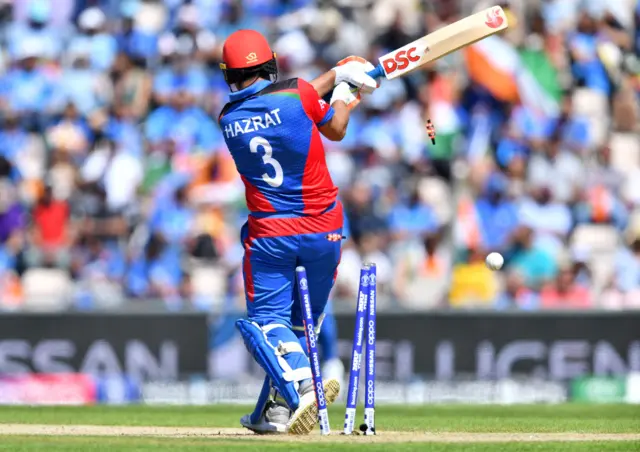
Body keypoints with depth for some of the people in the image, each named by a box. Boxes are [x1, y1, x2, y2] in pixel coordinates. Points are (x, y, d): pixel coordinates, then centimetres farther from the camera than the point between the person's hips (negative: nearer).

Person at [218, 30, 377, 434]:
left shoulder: (228, 120, 4)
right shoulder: (297, 93, -7)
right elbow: (336, 130, 11)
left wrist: (337, 74, 22)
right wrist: (345, 96, 29)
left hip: (270, 234, 0)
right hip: (324, 230, 0)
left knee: (267, 319, 0)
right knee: (302, 322, 14)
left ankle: (303, 385, -27)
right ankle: (275, 412, 14)